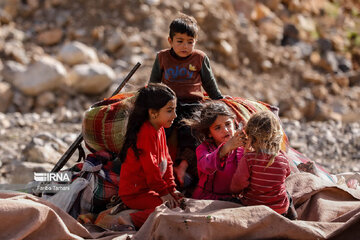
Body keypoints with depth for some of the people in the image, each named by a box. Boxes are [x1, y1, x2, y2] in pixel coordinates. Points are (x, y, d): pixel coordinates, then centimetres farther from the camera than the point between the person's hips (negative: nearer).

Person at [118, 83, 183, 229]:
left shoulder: (160, 130, 10)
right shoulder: (146, 134, -22)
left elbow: (167, 161, 15)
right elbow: (150, 168, -22)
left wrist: (171, 188, 10)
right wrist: (163, 192, -16)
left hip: (149, 189, 10)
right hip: (135, 193, -10)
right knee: (172, 207, -23)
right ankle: (133, 219, -19)